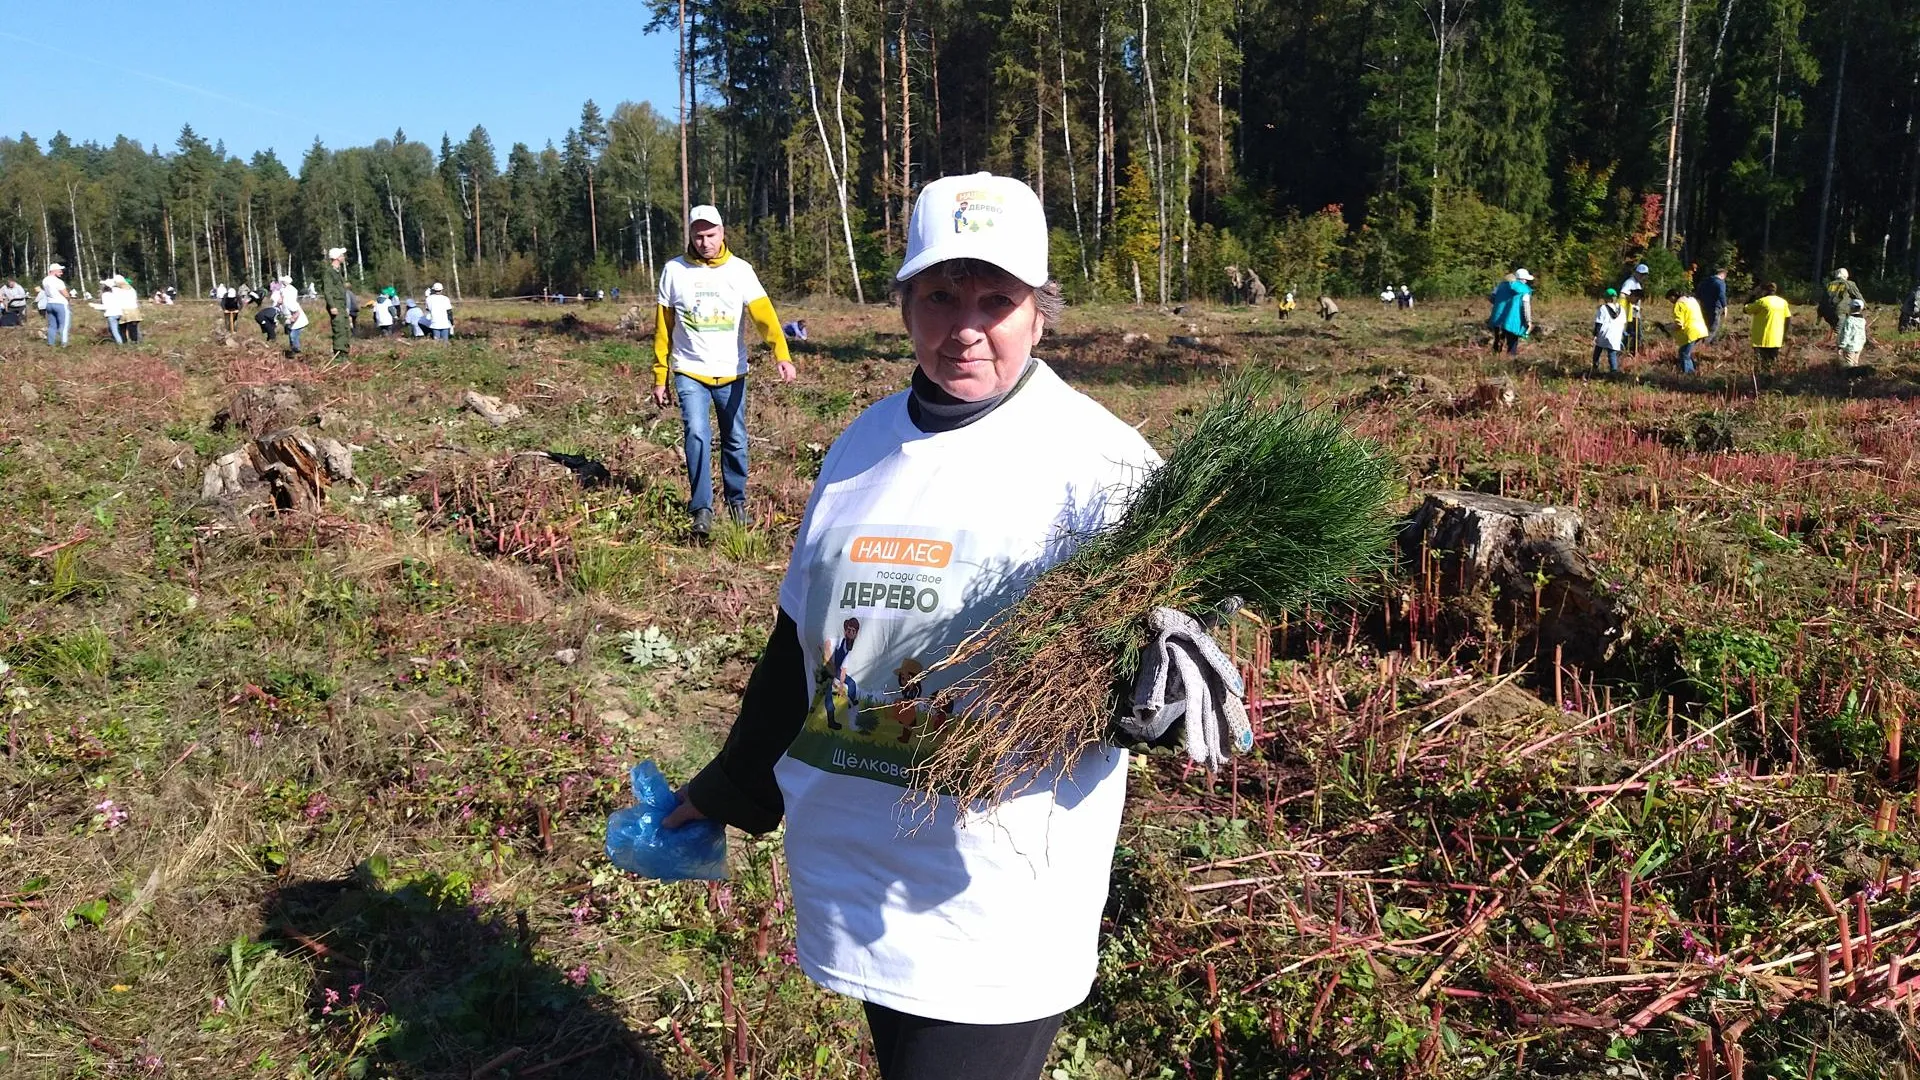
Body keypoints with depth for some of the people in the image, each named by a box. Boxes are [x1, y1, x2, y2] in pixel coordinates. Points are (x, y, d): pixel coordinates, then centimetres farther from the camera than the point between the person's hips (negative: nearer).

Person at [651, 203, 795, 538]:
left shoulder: (740, 270, -3)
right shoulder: (674, 271, -1)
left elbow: (763, 313, -18)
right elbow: (662, 329, 4)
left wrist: (781, 354, -34)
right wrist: (659, 378, 2)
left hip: (732, 374, 1)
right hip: (690, 372, -1)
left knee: (735, 441, 10)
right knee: (697, 434, -17)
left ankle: (736, 500, 30)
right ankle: (702, 509, -10)